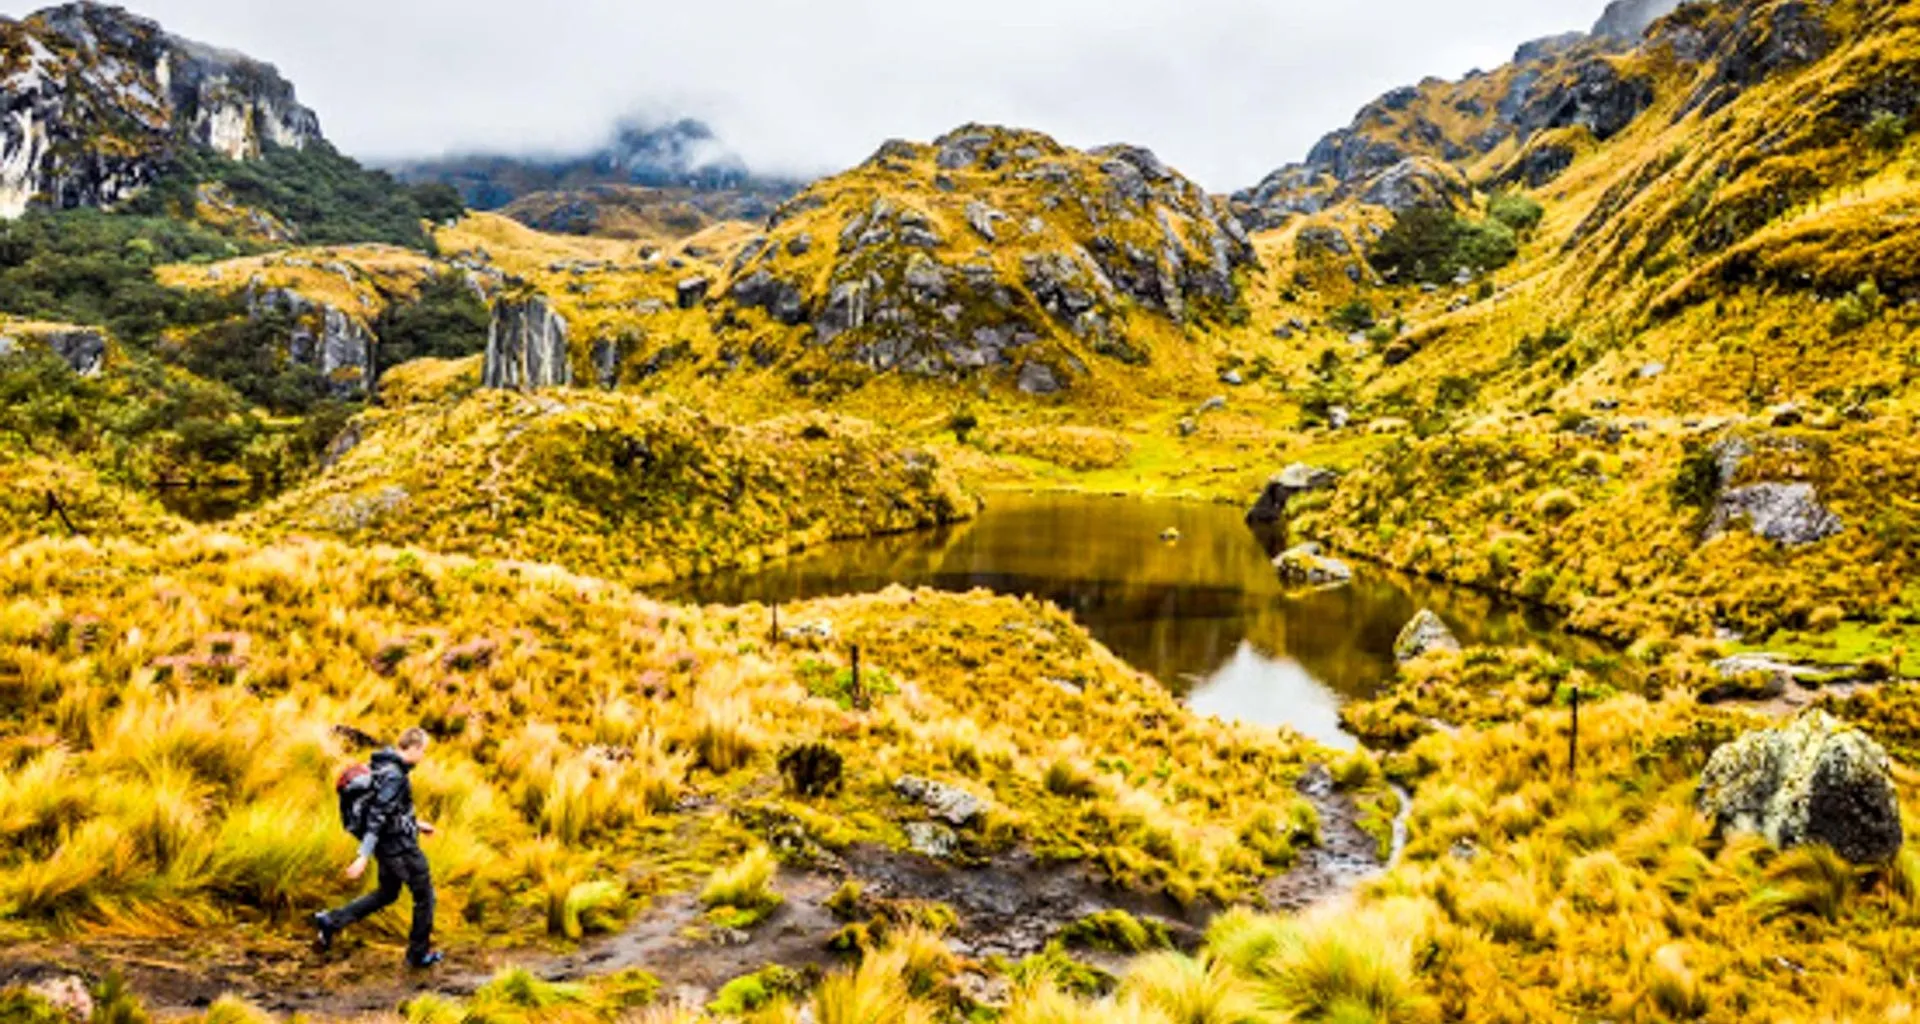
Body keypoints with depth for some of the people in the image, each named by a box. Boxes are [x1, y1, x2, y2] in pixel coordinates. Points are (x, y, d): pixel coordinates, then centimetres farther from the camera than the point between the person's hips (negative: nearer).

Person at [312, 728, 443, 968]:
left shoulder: (384, 765, 5)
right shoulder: (393, 775, -25)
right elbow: (377, 817, -28)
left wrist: (415, 823, 22)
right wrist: (363, 857, -29)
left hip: (388, 843, 9)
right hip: (400, 847, -9)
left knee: (387, 893, 25)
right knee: (424, 896, 8)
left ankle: (331, 921, 21)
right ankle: (419, 953, 19)